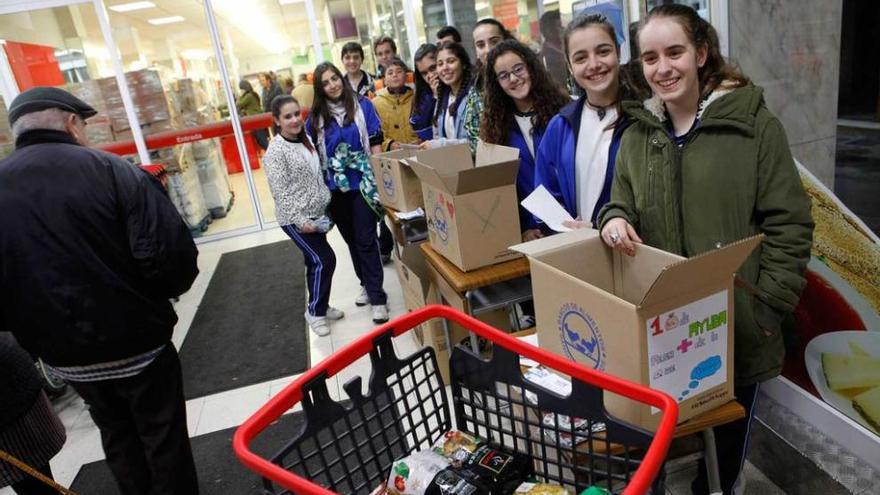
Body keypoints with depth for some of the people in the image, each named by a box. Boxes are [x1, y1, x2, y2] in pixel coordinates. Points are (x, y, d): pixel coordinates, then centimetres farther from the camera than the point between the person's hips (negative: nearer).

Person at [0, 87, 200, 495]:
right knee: (164, 438, 14)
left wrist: (37, 329, 15)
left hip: (64, 356, 5)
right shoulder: (114, 172, -16)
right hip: (137, 344, -4)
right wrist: (165, 291, -2)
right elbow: (173, 257, -23)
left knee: (117, 437, 25)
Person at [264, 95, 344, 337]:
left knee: (316, 262, 14)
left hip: (316, 215, 7)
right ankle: (315, 312, 9)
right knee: (324, 260, -8)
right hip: (295, 219, -7)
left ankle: (320, 306, 30)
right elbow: (280, 192, -20)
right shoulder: (276, 151, -16)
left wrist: (326, 204, 13)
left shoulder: (306, 139, 8)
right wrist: (301, 221, -22)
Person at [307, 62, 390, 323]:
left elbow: (375, 144, -3)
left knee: (365, 240, -5)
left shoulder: (362, 105, -3)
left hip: (362, 184, -3)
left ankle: (377, 297, 3)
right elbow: (313, 154, 8)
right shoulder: (316, 116, 2)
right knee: (351, 240, 15)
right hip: (335, 189, 4)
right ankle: (367, 284, 33)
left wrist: (378, 178, -9)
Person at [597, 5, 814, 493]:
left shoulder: (754, 125, -7)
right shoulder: (636, 137, 4)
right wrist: (614, 219, -12)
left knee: (726, 442, 16)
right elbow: (623, 207, 12)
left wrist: (766, 307, -12)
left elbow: (789, 223, -6)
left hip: (736, 328, -2)